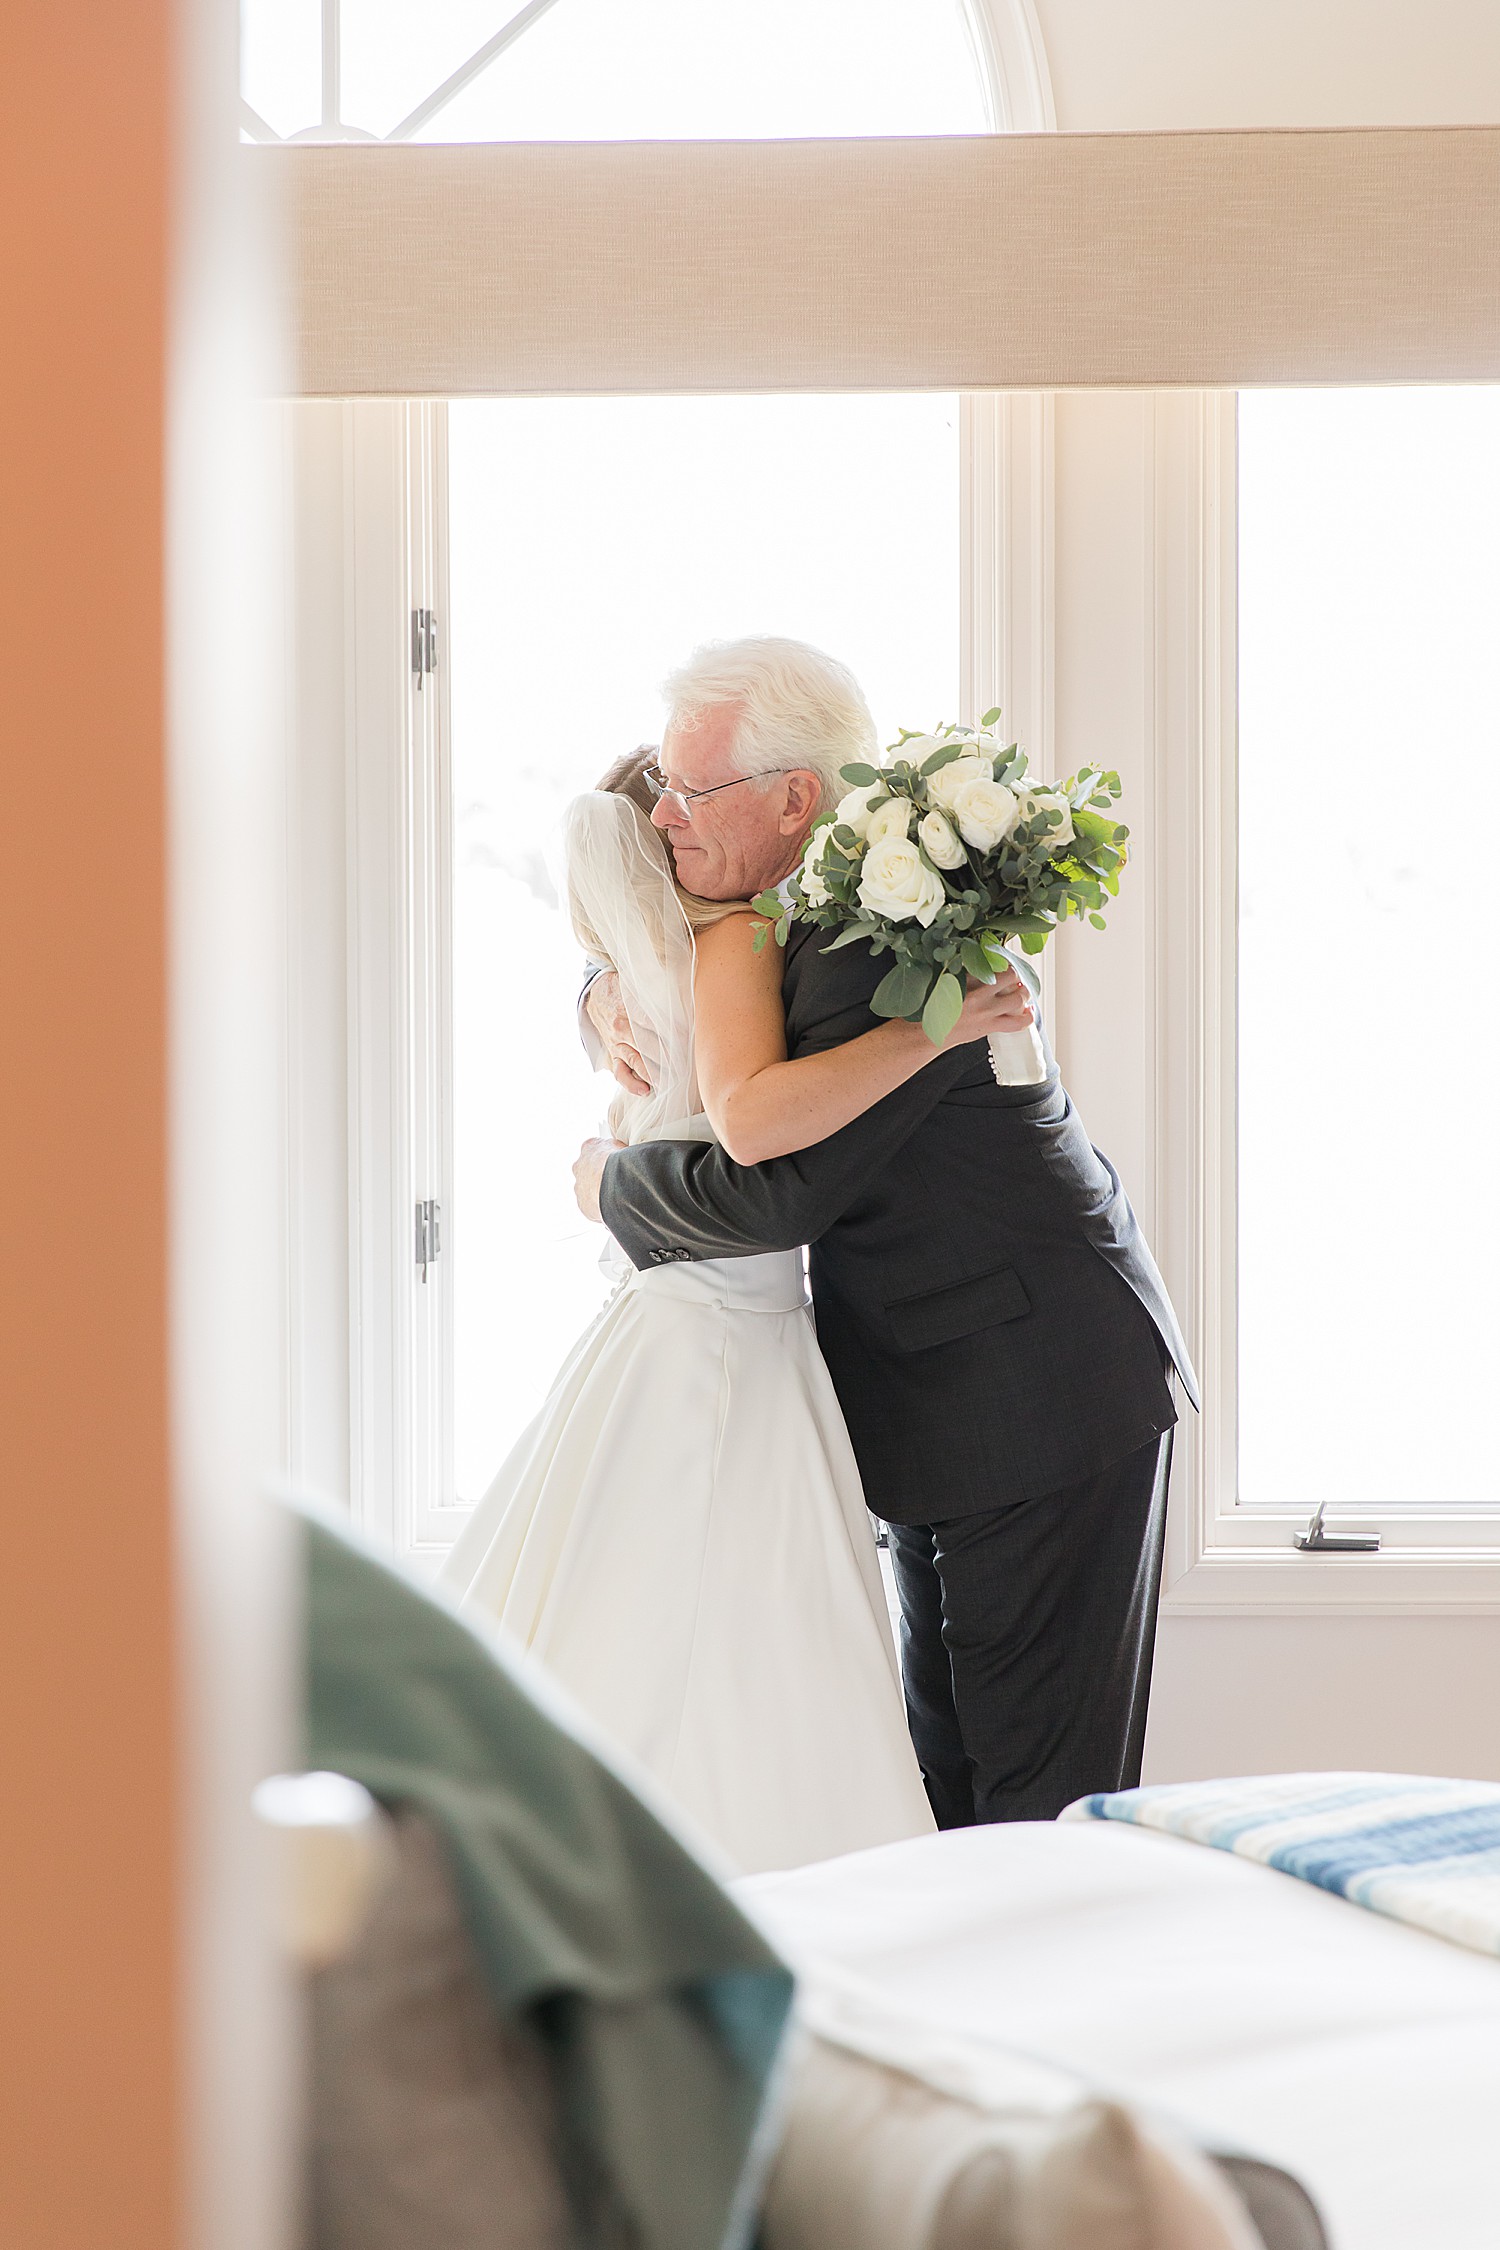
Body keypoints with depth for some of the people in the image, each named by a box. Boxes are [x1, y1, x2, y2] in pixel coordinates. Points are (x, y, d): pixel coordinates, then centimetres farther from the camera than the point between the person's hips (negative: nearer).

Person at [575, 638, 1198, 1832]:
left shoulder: (892, 943, -24)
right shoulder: (797, 915, 6)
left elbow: (770, 1191, -29)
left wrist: (612, 1182, -10)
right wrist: (614, 994, 0)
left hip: (1039, 1410, -10)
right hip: (946, 1409, 10)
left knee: (1040, 1801, -5)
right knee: (949, 1786, 14)